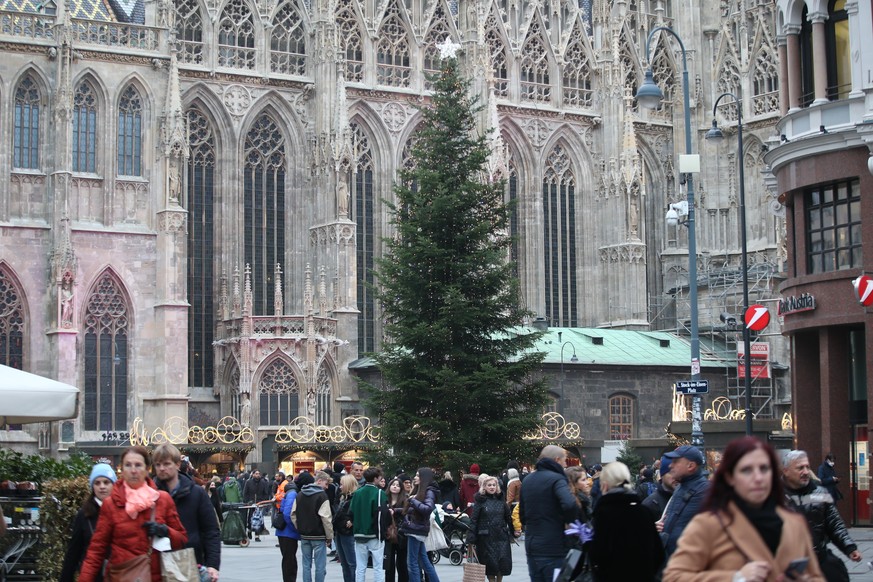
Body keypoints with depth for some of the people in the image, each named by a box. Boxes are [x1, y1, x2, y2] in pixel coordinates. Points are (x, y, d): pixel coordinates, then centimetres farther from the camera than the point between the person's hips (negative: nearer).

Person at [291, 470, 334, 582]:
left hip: (304, 536, 6)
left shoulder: (300, 495, 9)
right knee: (320, 566, 0)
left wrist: (299, 529, 14)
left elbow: (293, 514, 9)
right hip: (318, 535, -6)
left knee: (306, 564, 10)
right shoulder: (322, 495, -12)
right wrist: (329, 536, -6)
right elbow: (326, 518, -15)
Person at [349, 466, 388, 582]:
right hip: (375, 535, -4)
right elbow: (381, 515, -15)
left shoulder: (357, 493, 5)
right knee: (378, 567, 0)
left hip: (359, 534, 4)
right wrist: (382, 532, -8)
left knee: (360, 568, 7)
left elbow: (351, 513, 5)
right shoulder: (379, 493, -9)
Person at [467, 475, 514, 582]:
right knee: (489, 562, 0)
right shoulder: (480, 501, -1)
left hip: (501, 536, 3)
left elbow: (509, 517, 12)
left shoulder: (501, 500, 9)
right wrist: (471, 537, -12)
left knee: (503, 560, -3)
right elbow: (473, 520, -5)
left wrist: (514, 531, 5)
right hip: (486, 537, -3)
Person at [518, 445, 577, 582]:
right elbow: (569, 504, -28)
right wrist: (570, 521, -11)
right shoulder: (556, 479, -11)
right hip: (553, 548, -7)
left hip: (531, 546, 7)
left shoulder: (527, 480, 15)